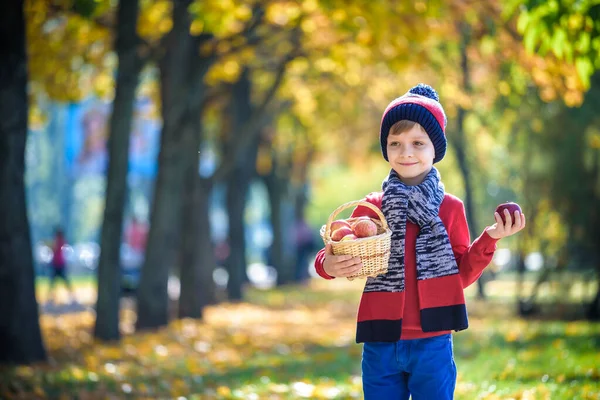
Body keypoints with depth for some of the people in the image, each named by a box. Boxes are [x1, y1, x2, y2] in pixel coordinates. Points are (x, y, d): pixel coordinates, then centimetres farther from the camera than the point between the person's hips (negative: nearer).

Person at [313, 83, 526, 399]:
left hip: (432, 345, -1)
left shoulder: (450, 207, 3)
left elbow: (463, 274, 4)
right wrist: (328, 266, -19)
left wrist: (490, 239, -10)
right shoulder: (371, 207, 3)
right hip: (380, 344, 1)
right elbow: (338, 254, 4)